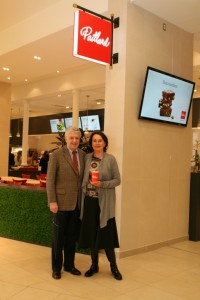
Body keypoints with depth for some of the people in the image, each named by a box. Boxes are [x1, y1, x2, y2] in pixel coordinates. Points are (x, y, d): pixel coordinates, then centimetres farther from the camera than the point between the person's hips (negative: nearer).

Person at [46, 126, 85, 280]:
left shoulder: (83, 154, 6)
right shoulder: (57, 155, -6)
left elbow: (83, 177, 9)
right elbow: (50, 179, -8)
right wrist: (52, 201, -13)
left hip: (78, 203, 4)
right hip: (62, 202, -4)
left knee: (72, 237, 15)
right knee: (59, 237, 9)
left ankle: (69, 265, 31)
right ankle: (56, 267, 25)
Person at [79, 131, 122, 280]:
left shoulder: (111, 159, -5)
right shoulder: (87, 157, 5)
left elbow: (117, 180, -5)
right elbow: (83, 179, 9)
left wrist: (102, 184, -18)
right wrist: (84, 194, -1)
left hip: (104, 203, -3)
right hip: (89, 201, 4)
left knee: (106, 234, 2)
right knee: (91, 234, 10)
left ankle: (114, 266, 21)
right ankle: (94, 265, 27)